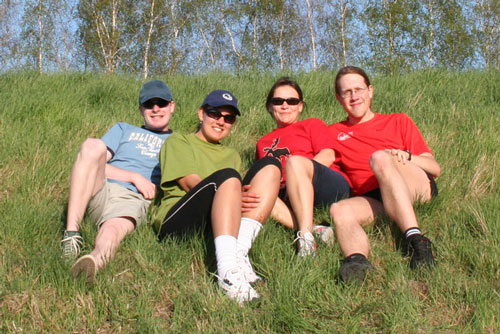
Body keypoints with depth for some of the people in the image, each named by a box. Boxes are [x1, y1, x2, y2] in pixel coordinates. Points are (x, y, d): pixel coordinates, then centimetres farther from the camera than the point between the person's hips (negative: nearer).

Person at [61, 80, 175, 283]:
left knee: (114, 229, -37)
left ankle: (96, 259, -74)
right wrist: (135, 177, 0)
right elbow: (98, 165, 15)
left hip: (132, 199, -2)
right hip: (100, 190, 2)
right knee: (94, 145, -28)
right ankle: (71, 233, -37)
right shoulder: (123, 130, 31)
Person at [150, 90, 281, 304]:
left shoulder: (231, 155, 34)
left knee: (270, 167, -11)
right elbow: (190, 183, -1)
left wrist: (235, 199, -8)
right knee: (226, 176, -31)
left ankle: (239, 253, -32)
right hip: (175, 221, -4)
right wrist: (229, 196, -20)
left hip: (220, 223, 5)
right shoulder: (179, 141, 18)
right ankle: (228, 271, -51)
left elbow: (241, 194, 19)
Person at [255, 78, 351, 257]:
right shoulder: (263, 143, 31)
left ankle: (306, 235, -45)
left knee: (295, 161, -32)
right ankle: (314, 229, -43)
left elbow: (328, 156, 2)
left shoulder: (312, 124, 21)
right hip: (289, 199, 3)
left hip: (331, 188, -3)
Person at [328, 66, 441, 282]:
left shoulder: (398, 122, 24)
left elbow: (435, 168, 15)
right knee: (340, 210, -31)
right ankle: (356, 258, -62)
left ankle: (416, 240, -44)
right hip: (372, 198, 1)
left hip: (419, 188, -1)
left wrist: (406, 157, -6)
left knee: (380, 157, -31)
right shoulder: (333, 133, 28)